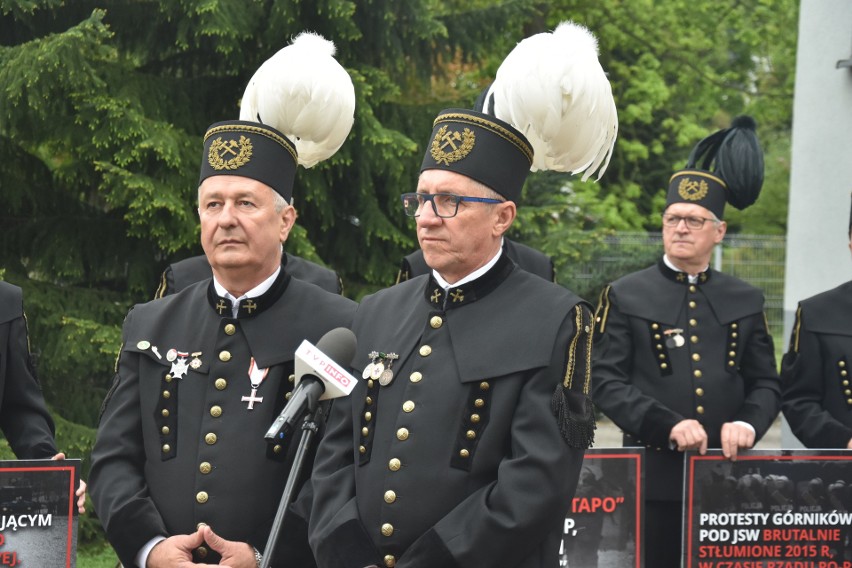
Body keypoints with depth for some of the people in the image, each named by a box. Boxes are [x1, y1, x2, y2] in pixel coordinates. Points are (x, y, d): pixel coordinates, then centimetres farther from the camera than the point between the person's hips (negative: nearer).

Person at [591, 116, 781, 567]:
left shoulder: (745, 301, 12)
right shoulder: (625, 297, 3)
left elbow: (766, 383, 11)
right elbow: (607, 382, -5)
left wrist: (747, 424, -10)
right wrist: (668, 425, -17)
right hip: (654, 477, -3)